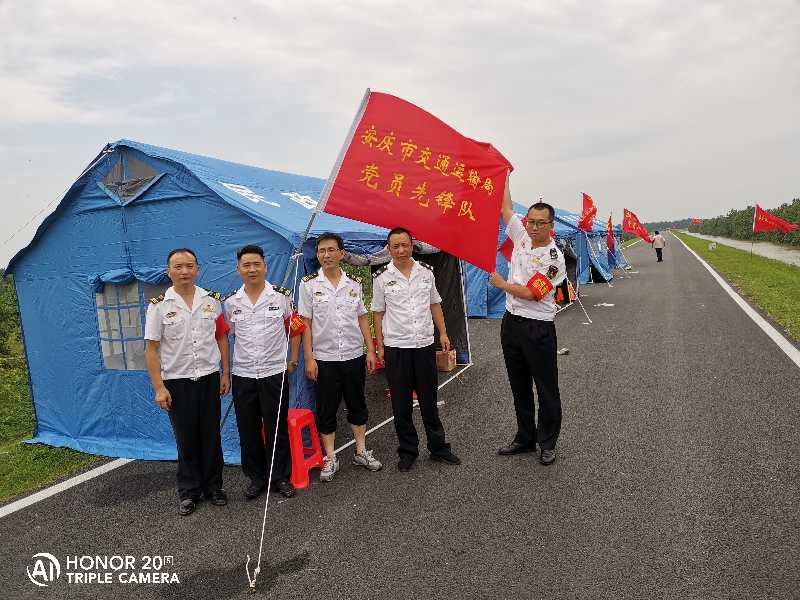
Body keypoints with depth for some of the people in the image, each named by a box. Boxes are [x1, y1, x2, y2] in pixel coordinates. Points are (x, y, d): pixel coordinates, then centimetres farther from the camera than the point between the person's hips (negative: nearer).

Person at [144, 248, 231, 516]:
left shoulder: (212, 300, 3)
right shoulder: (159, 305, -4)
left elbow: (221, 338, 9)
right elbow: (151, 348, -4)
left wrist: (225, 373, 6)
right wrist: (159, 387, -9)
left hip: (209, 378, 2)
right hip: (177, 382, -2)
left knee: (211, 436, 9)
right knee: (186, 439, 8)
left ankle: (213, 486, 26)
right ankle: (188, 491, 24)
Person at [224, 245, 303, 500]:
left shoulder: (281, 296, -3)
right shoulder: (231, 303, 3)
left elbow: (295, 329, 5)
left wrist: (293, 360, 3)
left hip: (275, 373, -2)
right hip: (243, 375, 2)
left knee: (277, 428, 6)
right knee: (248, 430, 10)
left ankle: (281, 477, 21)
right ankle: (257, 477, 25)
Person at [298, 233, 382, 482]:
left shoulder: (354, 283, 4)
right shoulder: (309, 284, -4)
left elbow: (362, 319, 9)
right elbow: (305, 324, -4)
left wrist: (371, 350, 4)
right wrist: (309, 358, -8)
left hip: (354, 356, 3)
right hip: (324, 358, -2)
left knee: (357, 405, 13)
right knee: (326, 409, 7)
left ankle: (361, 452, 28)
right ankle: (330, 459, 20)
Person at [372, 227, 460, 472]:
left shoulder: (426, 271, 5)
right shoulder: (381, 277, -2)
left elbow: (435, 304, 13)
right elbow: (378, 313, 3)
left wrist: (443, 333, 7)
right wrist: (380, 344, 0)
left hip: (425, 344, 2)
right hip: (396, 348, -2)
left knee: (429, 400, 11)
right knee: (401, 404, 7)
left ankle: (438, 447, 25)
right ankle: (407, 451, 22)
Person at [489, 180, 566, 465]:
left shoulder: (554, 258, -13)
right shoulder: (521, 237, 6)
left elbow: (531, 293, -18)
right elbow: (506, 207, 13)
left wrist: (501, 284, -7)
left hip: (538, 328, -7)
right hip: (511, 322, 7)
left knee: (546, 388, 5)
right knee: (519, 386, 16)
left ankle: (547, 444, 18)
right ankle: (525, 437, 29)